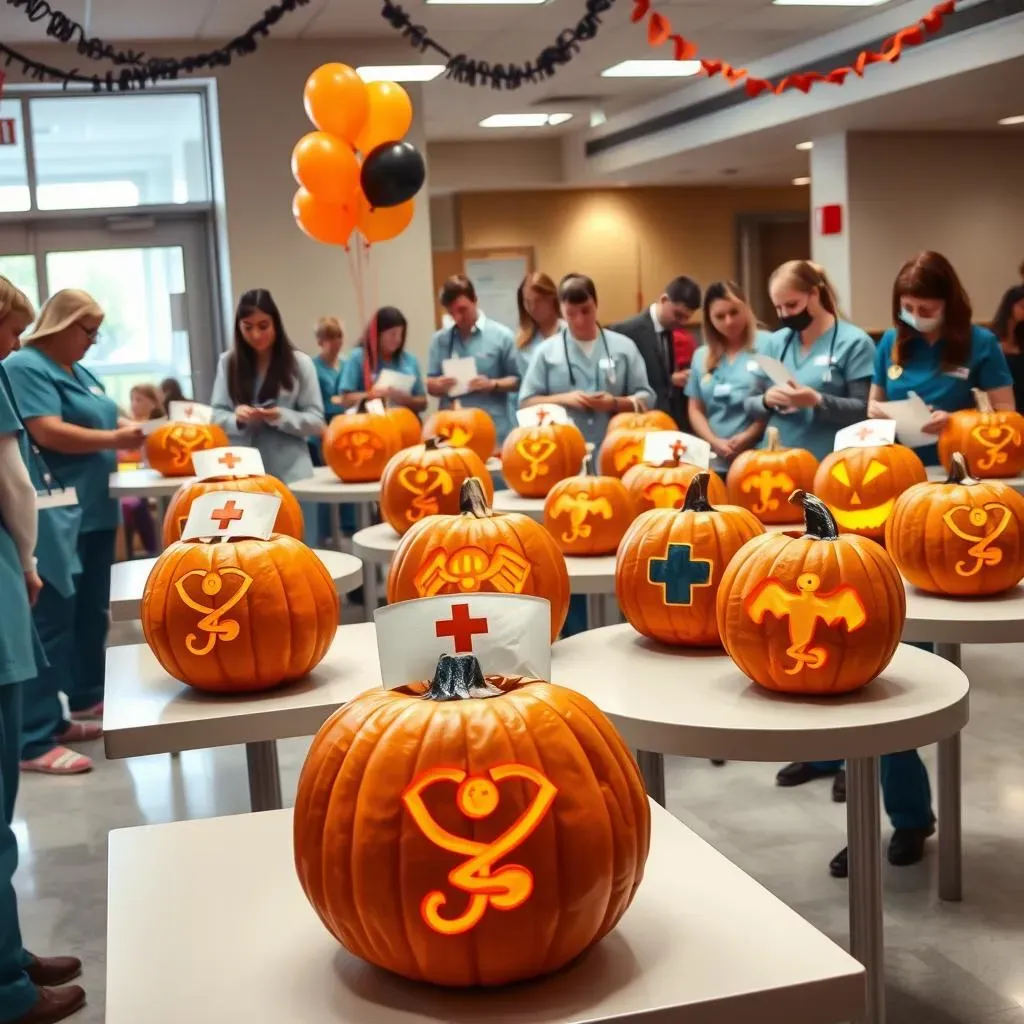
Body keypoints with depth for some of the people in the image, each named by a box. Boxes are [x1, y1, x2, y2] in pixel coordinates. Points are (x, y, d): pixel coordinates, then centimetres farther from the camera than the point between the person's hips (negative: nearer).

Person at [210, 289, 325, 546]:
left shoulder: (299, 363, 0)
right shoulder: (228, 362, 5)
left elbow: (316, 421, -1)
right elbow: (217, 416, 6)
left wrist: (282, 417, -19)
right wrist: (237, 418, -15)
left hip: (290, 475, -1)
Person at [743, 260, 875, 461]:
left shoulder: (853, 342, -4)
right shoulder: (775, 343, 10)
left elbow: (864, 410, -9)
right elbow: (749, 404, 12)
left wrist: (818, 401, -24)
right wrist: (766, 400, -9)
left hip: (829, 463, -4)